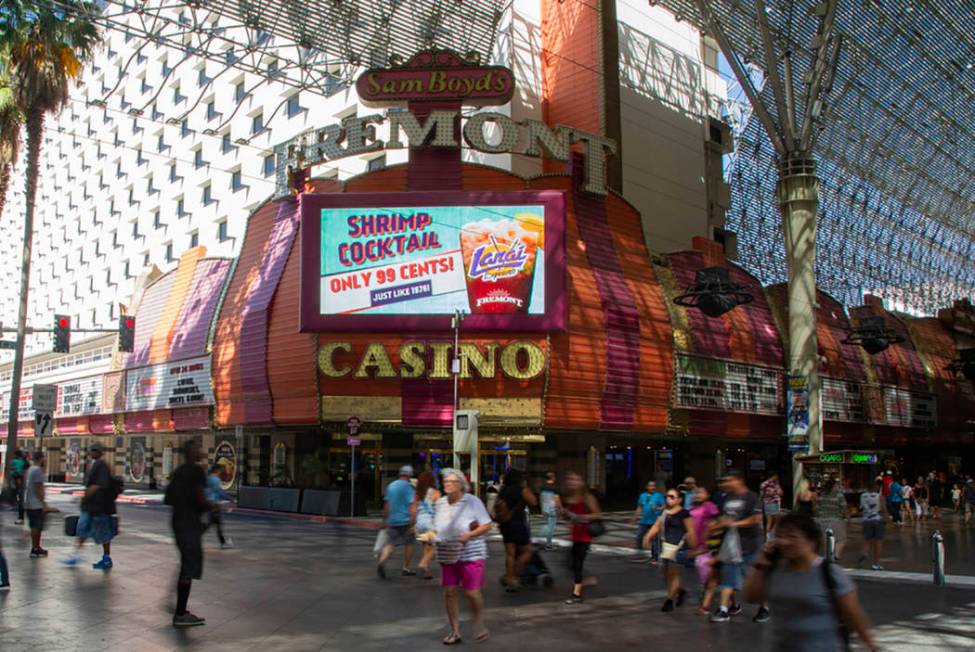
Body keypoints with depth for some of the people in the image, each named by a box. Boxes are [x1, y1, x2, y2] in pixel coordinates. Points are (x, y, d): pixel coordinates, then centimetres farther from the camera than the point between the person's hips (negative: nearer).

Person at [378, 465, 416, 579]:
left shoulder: (391, 486, 9)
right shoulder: (408, 487, -10)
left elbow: (387, 505, 15)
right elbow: (411, 506, -16)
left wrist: (385, 519, 24)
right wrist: (412, 523, -15)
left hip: (392, 520, 5)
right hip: (405, 520, -5)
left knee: (390, 544, 3)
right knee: (408, 544, 12)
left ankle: (381, 562, -21)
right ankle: (406, 568, 19)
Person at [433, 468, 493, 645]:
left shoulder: (473, 501, -8)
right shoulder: (441, 503, 5)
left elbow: (487, 525, -5)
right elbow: (437, 527, 18)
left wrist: (469, 535, -19)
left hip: (470, 554, -4)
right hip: (447, 555, 4)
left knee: (472, 592, -3)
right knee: (449, 592, 2)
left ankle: (479, 626, 23)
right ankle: (455, 631, 17)